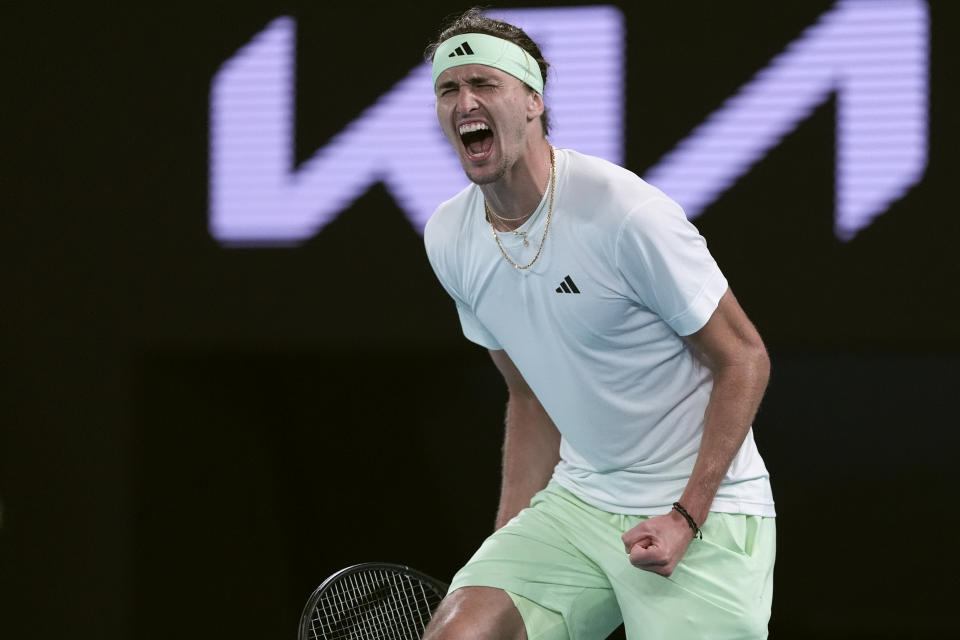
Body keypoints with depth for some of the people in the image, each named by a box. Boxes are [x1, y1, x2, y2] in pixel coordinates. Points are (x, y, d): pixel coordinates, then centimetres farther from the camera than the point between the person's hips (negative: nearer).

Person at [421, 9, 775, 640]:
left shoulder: (626, 213, -18)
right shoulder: (449, 238, 4)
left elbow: (744, 359, -11)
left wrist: (687, 516, -19)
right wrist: (511, 538, 8)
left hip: (703, 511, -5)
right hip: (577, 502, 5)